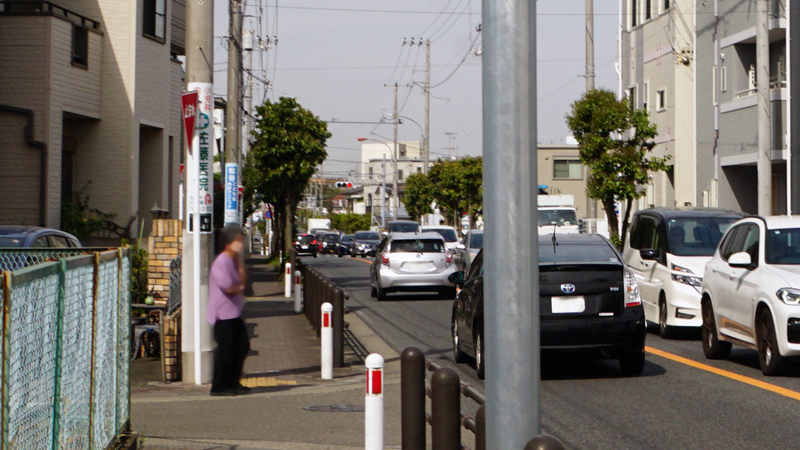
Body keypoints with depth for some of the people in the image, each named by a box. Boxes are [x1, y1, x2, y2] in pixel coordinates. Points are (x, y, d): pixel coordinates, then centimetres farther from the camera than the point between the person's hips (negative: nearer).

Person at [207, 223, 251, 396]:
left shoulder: (233, 260, 15)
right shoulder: (221, 262, -16)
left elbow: (242, 281, 8)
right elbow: (228, 288, -24)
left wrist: (240, 260, 2)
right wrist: (240, 289, -2)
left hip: (233, 313, 10)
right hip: (223, 314, -10)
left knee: (242, 346, 12)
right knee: (226, 349, -6)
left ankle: (232, 382, 22)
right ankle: (218, 386, 3)